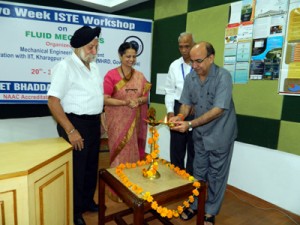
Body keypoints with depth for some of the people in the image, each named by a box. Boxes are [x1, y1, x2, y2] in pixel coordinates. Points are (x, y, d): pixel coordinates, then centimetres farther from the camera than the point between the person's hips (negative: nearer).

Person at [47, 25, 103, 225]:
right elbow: (53, 101, -19)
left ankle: (88, 201, 40)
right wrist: (70, 130, -22)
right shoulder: (65, 66, -15)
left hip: (94, 123, 8)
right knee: (76, 169, 7)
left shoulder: (94, 66, 10)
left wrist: (100, 121, 13)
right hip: (76, 123, -7)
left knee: (92, 166, 19)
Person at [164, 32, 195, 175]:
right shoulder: (174, 65, 5)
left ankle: (191, 178, 29)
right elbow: (169, 90, 7)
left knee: (193, 147, 12)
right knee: (176, 145, 13)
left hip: (196, 110, -3)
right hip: (178, 108, 3)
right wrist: (170, 110, -1)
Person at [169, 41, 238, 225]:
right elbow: (187, 103, 1)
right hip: (200, 133, 5)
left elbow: (218, 110, -27)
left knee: (216, 174, 10)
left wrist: (190, 124, -33)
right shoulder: (190, 77, -5)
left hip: (220, 134, -4)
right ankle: (195, 205, 36)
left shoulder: (223, 76, -22)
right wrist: (179, 117, -21)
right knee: (199, 171, 18)